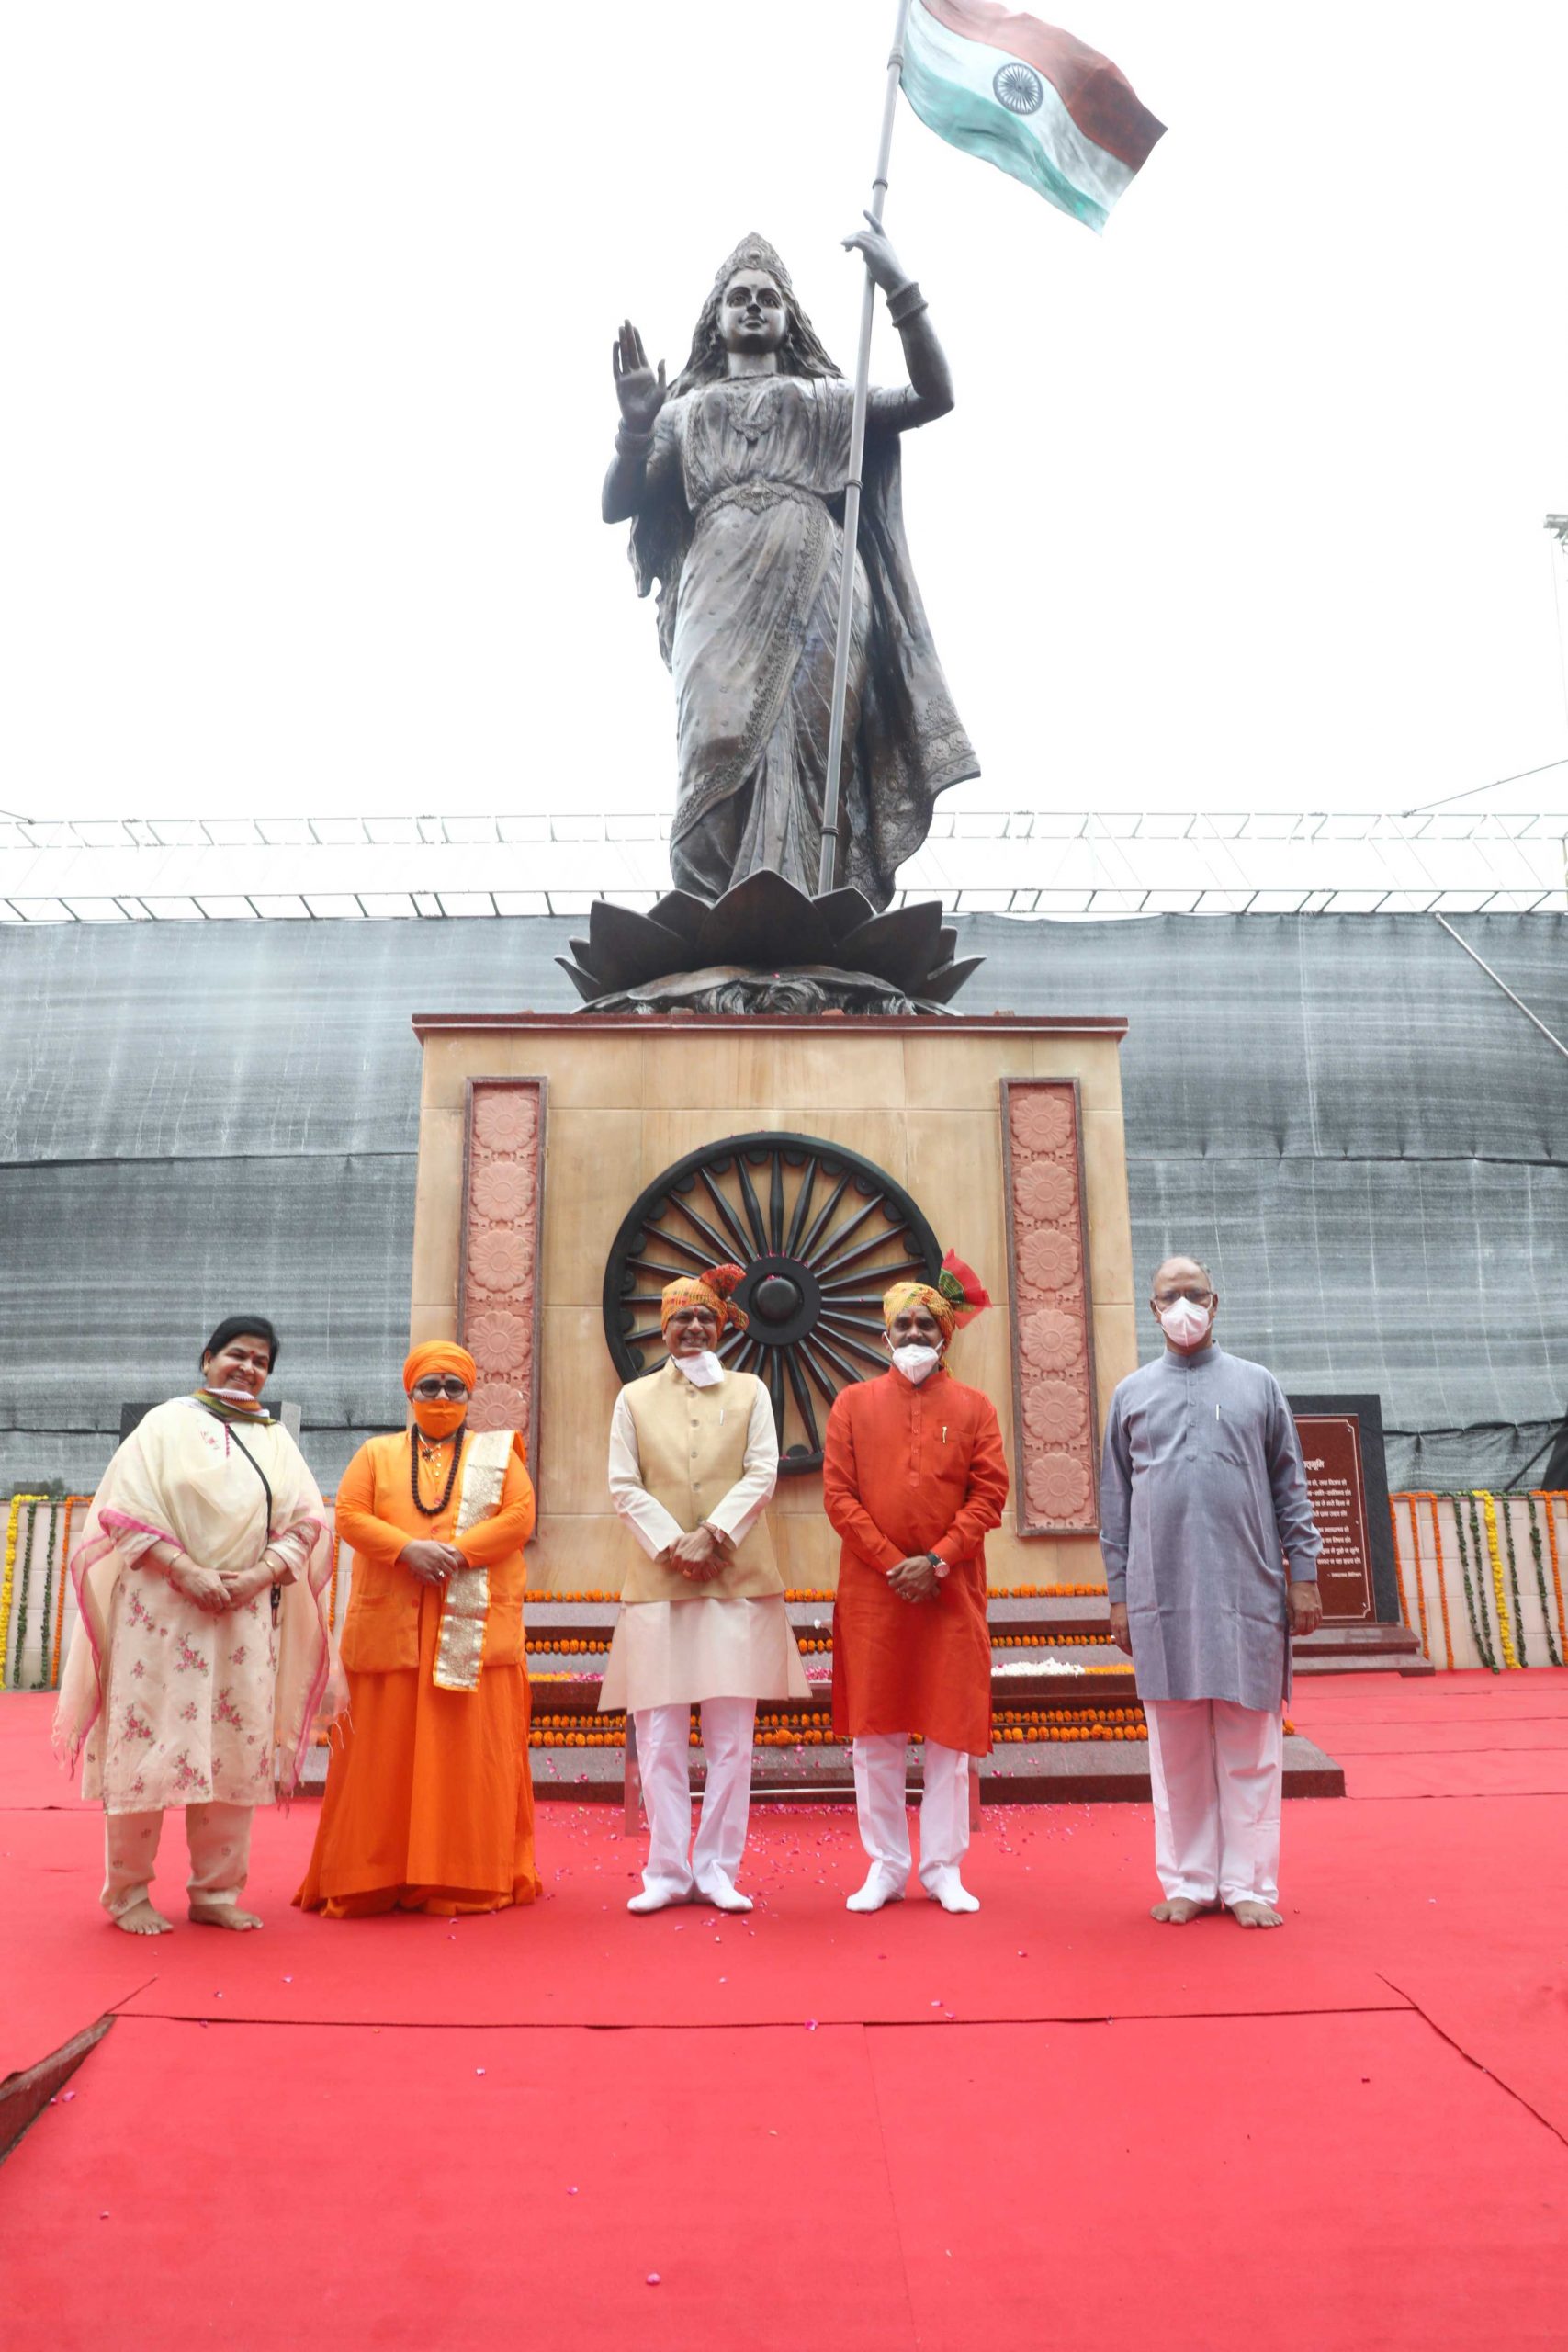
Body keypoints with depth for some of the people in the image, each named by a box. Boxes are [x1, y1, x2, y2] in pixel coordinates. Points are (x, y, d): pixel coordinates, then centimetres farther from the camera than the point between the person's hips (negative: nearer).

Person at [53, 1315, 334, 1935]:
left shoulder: (276, 1440, 14)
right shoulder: (167, 1424, 4)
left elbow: (305, 1521, 6)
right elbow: (126, 1511, -6)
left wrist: (258, 1575, -11)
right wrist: (190, 1572, -17)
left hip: (248, 1618, 3)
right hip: (164, 1611, -3)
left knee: (237, 1750, 5)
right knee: (150, 1745, -1)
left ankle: (215, 1893, 18)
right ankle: (127, 1894, 16)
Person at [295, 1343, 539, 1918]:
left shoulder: (497, 1454, 11)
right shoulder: (377, 1454, 15)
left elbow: (519, 1516, 0)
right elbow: (349, 1515, 3)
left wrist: (459, 1551, -13)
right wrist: (407, 1548, -12)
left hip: (475, 1626, -1)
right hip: (390, 1627, 1)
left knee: (470, 1750, -1)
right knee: (384, 1750, 2)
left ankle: (469, 1879, 7)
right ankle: (375, 1876, 12)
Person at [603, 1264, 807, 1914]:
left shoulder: (749, 1391, 11)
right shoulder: (635, 1398, 11)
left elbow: (762, 1474, 1)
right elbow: (623, 1487, 4)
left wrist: (711, 1534, -12)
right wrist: (674, 1544, -9)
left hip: (736, 1580, 0)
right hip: (658, 1583, 0)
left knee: (731, 1736, 2)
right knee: (660, 1736, 2)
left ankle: (717, 1868, 12)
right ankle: (668, 1871, 12)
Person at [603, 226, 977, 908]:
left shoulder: (827, 398, 30)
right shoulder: (685, 409, 32)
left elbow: (934, 395, 17)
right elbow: (615, 505, 22)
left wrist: (899, 287, 9)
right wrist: (634, 429, 5)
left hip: (816, 587, 0)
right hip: (722, 593, 0)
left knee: (808, 747, -19)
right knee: (722, 748, -23)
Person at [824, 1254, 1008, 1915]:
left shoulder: (974, 1408, 5)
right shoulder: (853, 1403, 6)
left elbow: (989, 1495, -2)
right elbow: (838, 1494, 0)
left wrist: (936, 1561, -12)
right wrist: (892, 1563, -9)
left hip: (951, 1594, 0)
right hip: (870, 1594, 1)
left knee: (951, 1735, 5)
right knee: (874, 1734, 6)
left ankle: (943, 1869, 17)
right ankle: (884, 1868, 18)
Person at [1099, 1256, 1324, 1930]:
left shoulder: (1258, 1385, 8)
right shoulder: (1131, 1393, 10)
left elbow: (1290, 1489, 9)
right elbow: (1114, 1503, 10)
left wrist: (1303, 1574, 1)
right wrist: (1118, 1594, 6)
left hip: (1248, 1592, 0)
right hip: (1162, 1596, 1)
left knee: (1250, 1744, 4)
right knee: (1176, 1745, 6)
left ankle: (1249, 1884, 14)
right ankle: (1188, 1882, 16)